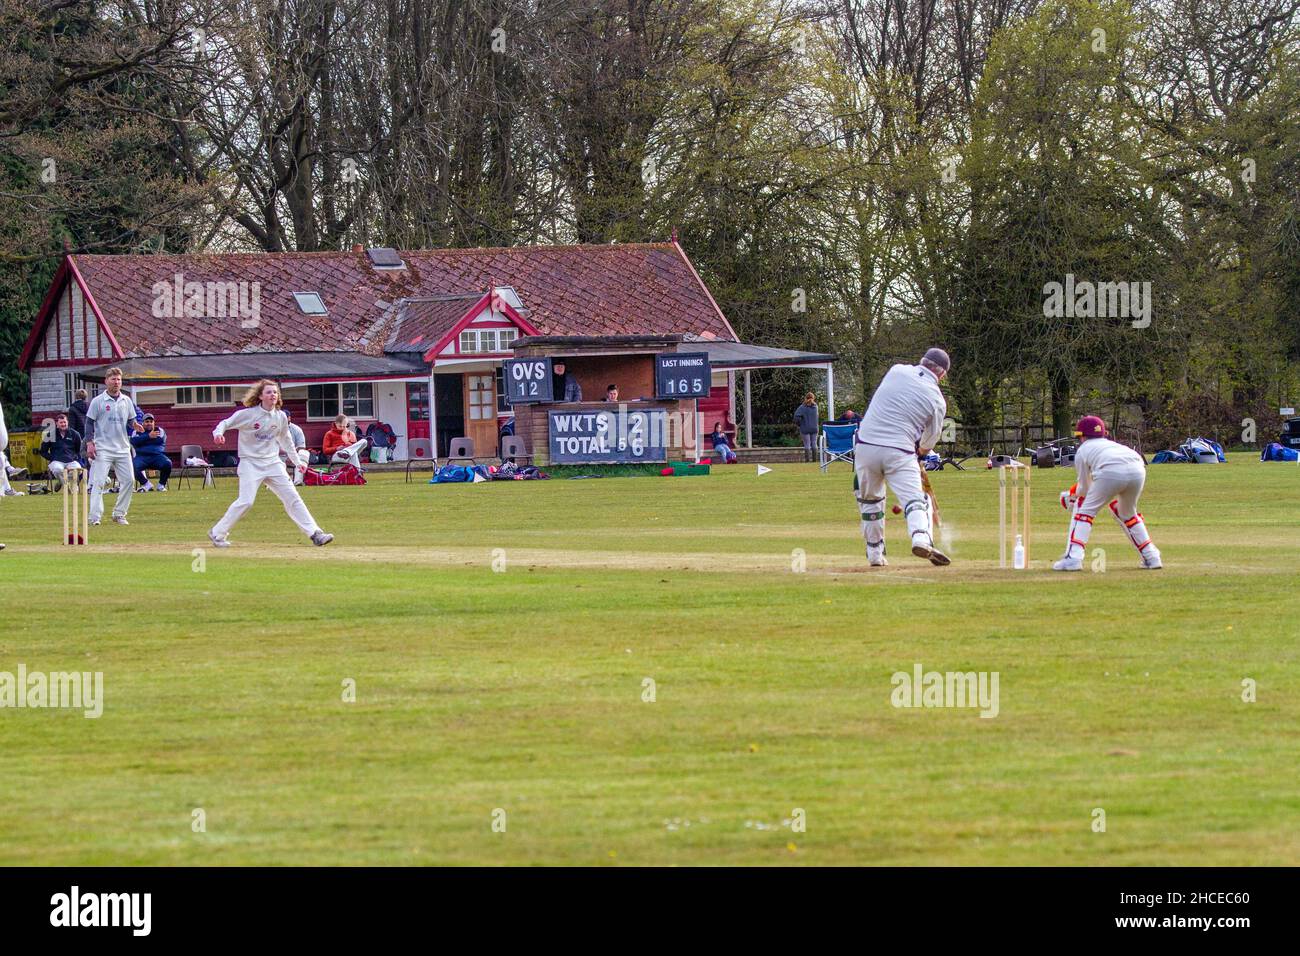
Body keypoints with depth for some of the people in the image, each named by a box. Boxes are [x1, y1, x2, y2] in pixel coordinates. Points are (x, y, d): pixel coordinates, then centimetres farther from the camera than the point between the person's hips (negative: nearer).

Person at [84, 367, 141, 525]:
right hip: (103, 448, -5)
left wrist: (135, 425, -6)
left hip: (123, 448, 5)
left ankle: (119, 514, 14)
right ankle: (95, 517, -11)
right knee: (99, 482, -10)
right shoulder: (97, 401, -2)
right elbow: (89, 423, -1)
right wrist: (89, 443, -11)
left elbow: (131, 420, 18)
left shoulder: (126, 401, 10)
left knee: (128, 481, 2)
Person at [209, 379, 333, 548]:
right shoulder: (248, 414, -10)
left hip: (272, 463, 5)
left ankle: (315, 534, 2)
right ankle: (217, 534, -2)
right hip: (251, 463, -5)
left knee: (292, 497, 0)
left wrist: (297, 461, 21)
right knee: (246, 501, -16)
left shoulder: (281, 417, 5)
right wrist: (218, 433, -27)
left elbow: (286, 440, 19)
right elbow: (226, 423, -4)